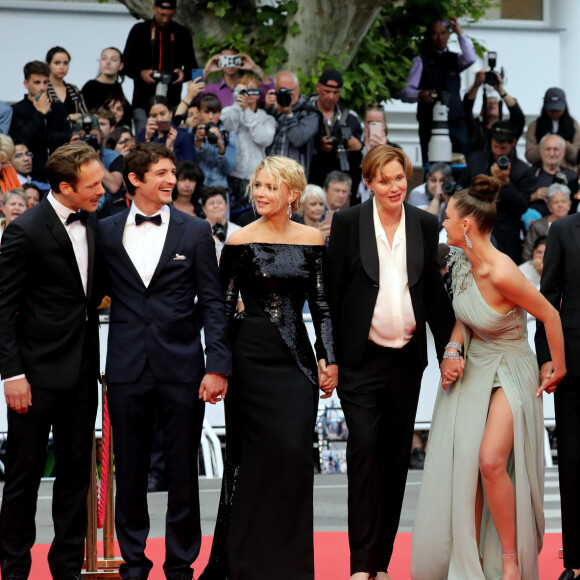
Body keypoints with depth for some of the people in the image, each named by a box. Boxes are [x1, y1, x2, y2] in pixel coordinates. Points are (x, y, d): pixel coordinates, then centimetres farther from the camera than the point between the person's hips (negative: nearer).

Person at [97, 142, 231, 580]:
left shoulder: (195, 231, 4)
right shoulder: (106, 232, 7)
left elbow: (212, 302, 2)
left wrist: (218, 364, -6)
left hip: (182, 368, -1)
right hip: (128, 370, 1)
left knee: (183, 473, 3)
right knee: (129, 473, 6)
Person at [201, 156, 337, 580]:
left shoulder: (312, 240, 6)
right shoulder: (240, 242, -2)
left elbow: (321, 305, 8)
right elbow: (224, 306, -1)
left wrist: (329, 359, 1)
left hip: (296, 355, 2)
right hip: (252, 354, -2)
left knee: (294, 453, -4)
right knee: (257, 456, -2)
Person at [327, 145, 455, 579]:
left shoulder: (425, 225, 7)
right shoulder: (348, 223, -1)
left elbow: (435, 293, 11)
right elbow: (332, 291, -1)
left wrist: (449, 348, 6)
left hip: (407, 359, 3)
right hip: (361, 358, -3)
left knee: (396, 457, 7)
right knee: (364, 449, -12)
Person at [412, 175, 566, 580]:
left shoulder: (502, 273, -27)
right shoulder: (464, 263, -3)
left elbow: (550, 315, -17)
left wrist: (560, 369, -5)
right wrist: (453, 350, -6)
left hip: (510, 373, -7)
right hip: (472, 369, 7)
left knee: (491, 460, -22)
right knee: (464, 463, 2)